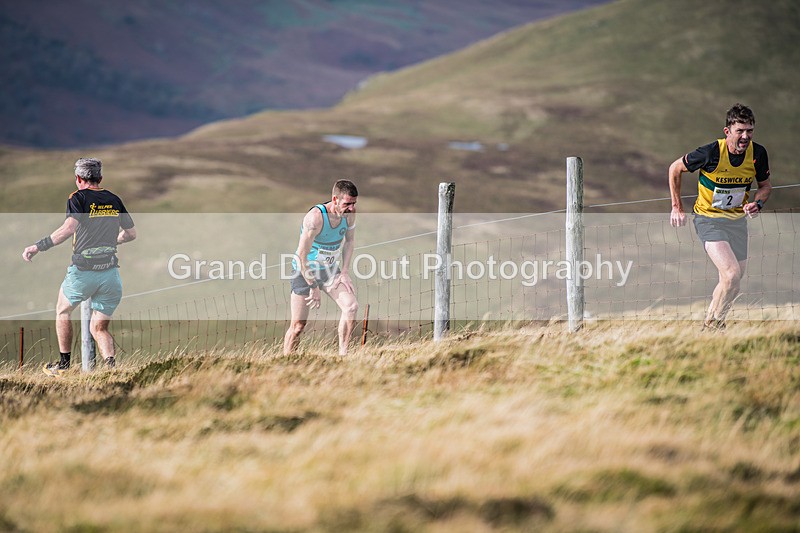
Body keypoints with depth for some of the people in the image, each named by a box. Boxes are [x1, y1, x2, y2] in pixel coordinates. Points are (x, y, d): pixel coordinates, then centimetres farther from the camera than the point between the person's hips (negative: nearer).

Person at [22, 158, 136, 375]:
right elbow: (131, 233, 18)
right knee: (99, 328, 11)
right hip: (110, 273, 4)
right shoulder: (114, 200, 11)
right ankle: (111, 364, -13)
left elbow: (69, 228, -21)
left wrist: (38, 247, -19)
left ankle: (64, 364, 24)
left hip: (83, 271, -4)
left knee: (63, 311, 23)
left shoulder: (79, 198, -5)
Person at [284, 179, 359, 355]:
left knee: (351, 306, -15)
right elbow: (302, 255, -25)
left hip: (330, 270, 6)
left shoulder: (349, 213, -9)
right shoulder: (315, 217, -29)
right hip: (305, 272, -6)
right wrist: (313, 287, -21)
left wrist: (345, 272, 2)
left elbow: (349, 241, 11)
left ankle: (342, 355, -8)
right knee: (298, 326, -4)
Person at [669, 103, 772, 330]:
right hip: (709, 219, -5)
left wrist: (757, 203, -12)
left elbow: (765, 185, 10)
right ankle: (712, 325, -3)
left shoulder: (758, 153, -9)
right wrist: (677, 207, -2)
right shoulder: (711, 153, -22)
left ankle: (711, 323, 29)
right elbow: (675, 168, -5)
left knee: (732, 283, 8)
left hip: (738, 220, 5)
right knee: (732, 275, -21)